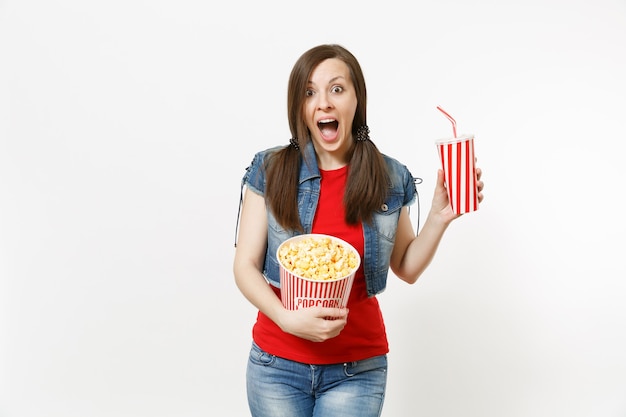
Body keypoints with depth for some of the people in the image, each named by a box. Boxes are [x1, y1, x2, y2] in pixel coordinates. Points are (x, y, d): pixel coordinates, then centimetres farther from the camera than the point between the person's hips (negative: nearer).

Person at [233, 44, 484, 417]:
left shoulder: (391, 178, -3)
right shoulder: (270, 171, -6)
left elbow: (407, 269, 7)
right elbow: (245, 266, -5)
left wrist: (439, 218, -9)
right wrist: (289, 319, -20)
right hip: (277, 364, 0)